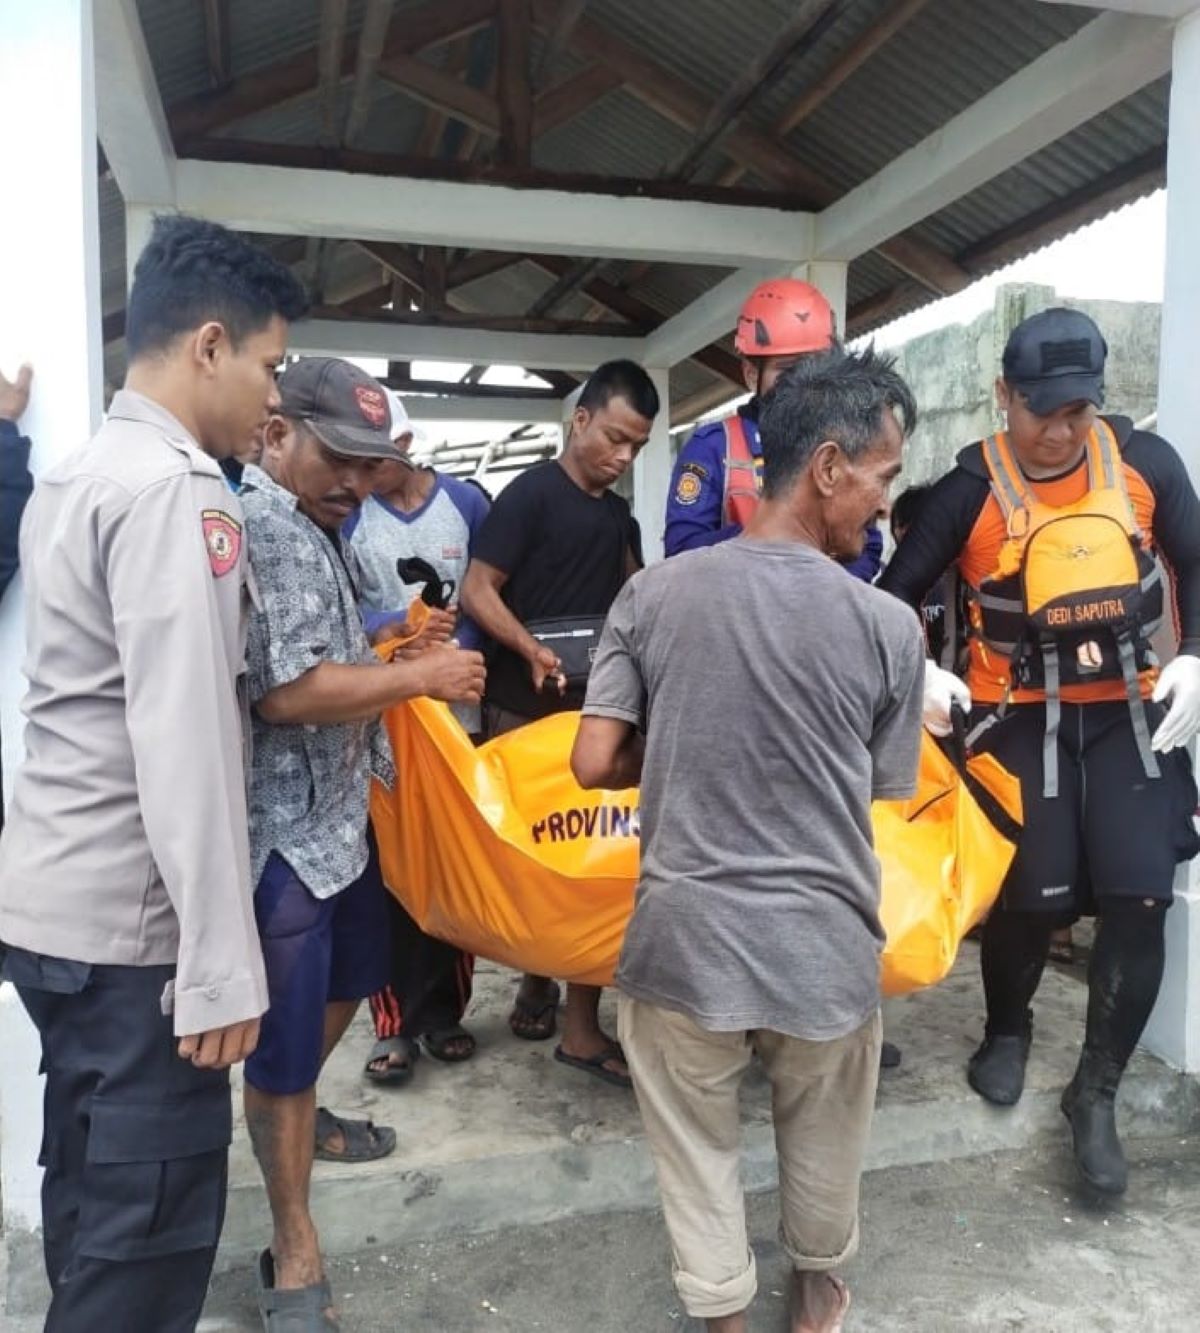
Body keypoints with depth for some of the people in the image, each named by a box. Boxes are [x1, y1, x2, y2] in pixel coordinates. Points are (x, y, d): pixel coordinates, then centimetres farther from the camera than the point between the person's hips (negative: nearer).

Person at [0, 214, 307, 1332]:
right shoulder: (171, 489, -17)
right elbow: (182, 745, -23)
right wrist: (223, 962, -20)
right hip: (129, 919, -9)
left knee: (93, 1190, 21)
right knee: (152, 1221, 4)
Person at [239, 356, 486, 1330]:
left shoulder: (318, 528, 12)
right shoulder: (259, 527, -20)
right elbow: (285, 691, -28)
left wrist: (390, 662, 8)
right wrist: (420, 675, -18)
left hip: (340, 814, 10)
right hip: (284, 830, -10)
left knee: (346, 981, 27)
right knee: (286, 1033, 4)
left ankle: (297, 1116, 53)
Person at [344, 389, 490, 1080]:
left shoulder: (466, 502, 3)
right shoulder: (346, 513, -1)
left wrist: (460, 645, -12)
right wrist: (401, 628, -23)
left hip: (456, 709, 2)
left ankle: (445, 1009, 20)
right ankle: (395, 1022, 9)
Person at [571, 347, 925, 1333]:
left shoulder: (652, 594, -8)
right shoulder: (888, 627, -11)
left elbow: (595, 764, -6)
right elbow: (881, 795, 0)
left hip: (685, 939, 0)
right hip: (824, 947, 1)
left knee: (698, 1150, 21)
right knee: (823, 1146, 27)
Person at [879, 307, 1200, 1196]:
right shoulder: (973, 490, -10)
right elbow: (896, 594, -5)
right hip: (1022, 718, -2)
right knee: (1031, 896, 1)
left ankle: (1096, 1093, 16)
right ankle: (1008, 1030, 34)